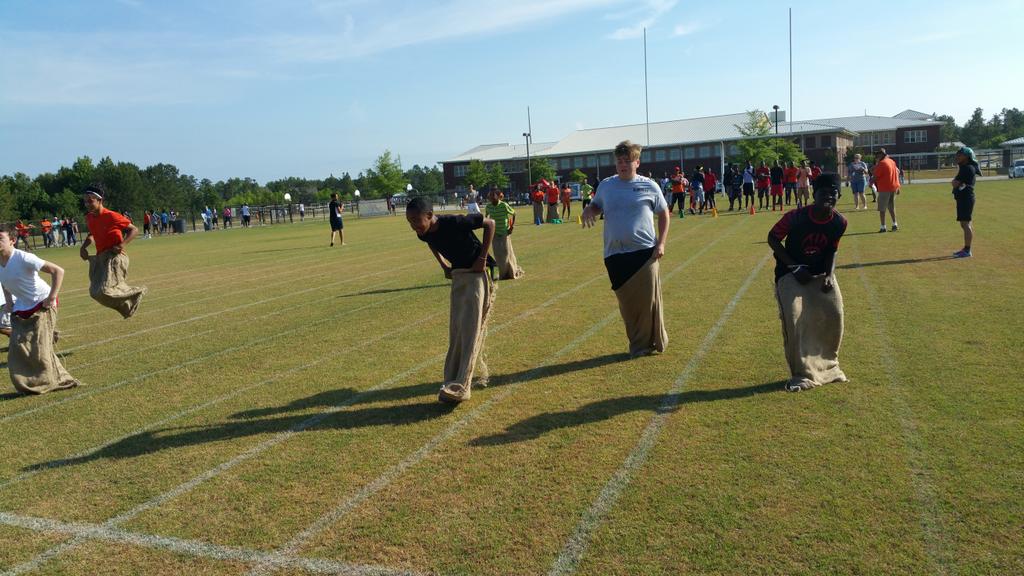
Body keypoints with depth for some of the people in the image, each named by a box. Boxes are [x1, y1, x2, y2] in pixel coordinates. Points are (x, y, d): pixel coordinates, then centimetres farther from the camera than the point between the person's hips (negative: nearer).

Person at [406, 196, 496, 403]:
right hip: (457, 275, 7)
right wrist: (444, 265, 9)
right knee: (456, 329, 7)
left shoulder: (455, 222, -26)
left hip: (477, 273, -7)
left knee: (470, 328, -13)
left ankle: (460, 386, -16)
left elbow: (489, 223, -15)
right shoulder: (423, 233, -7)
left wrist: (483, 258, -17)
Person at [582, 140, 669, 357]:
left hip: (645, 252, -2)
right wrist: (589, 211, -3)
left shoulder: (648, 186, 0)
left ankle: (655, 342, 17)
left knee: (649, 299, -1)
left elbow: (664, 214, 8)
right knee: (627, 302, 7)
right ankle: (637, 345, 21)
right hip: (615, 255, 3)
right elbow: (596, 205, 22)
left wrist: (661, 243, -1)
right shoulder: (606, 185, 6)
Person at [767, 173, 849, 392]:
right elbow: (772, 239, -12)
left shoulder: (839, 222, -10)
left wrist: (829, 275, -12)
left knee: (834, 314, -7)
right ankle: (802, 374, 0)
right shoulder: (796, 217, -23)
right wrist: (794, 267, -16)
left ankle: (828, 365, 18)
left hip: (820, 273, 4)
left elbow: (831, 251, 4)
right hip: (790, 273, -4)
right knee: (793, 319, -16)